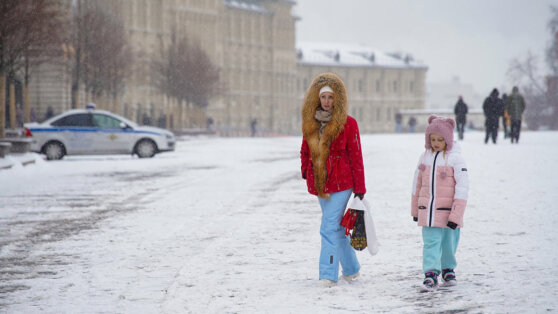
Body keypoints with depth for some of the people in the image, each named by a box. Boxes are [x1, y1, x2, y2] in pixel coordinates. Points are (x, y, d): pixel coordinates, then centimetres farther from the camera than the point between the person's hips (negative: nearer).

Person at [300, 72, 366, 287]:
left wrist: (360, 187, -5)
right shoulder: (310, 122, 6)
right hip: (319, 184, 5)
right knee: (337, 227, 17)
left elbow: (355, 156, -5)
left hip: (341, 183, -5)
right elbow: (305, 151, 20)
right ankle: (351, 269, 33)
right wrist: (306, 171, 4)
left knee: (329, 228, -14)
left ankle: (328, 275, -14)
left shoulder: (347, 123, -7)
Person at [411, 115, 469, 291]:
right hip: (427, 209, 3)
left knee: (448, 242, 9)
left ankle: (448, 269, 31)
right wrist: (415, 209, 18)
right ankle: (431, 273, -7)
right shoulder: (424, 157, 6)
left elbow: (462, 187, -10)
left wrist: (456, 215, -15)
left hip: (447, 210, -3)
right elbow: (417, 184, 17)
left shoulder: (455, 158, -8)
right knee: (430, 242, -6)